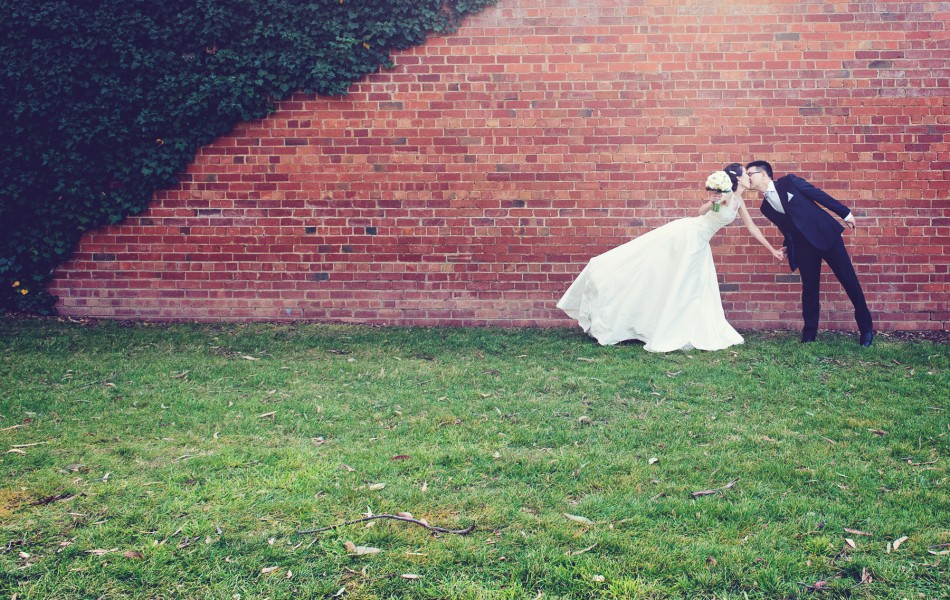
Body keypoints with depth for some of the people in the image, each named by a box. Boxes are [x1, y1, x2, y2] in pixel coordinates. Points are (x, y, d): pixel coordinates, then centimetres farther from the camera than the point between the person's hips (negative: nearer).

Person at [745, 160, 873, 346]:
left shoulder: (788, 182, -6)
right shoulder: (766, 207, 7)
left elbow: (819, 195, -3)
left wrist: (845, 213, -3)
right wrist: (787, 248, 7)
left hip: (825, 233, -4)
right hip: (803, 246, 4)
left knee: (849, 281, 0)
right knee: (809, 288, 4)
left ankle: (866, 328, 10)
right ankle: (809, 334, 14)